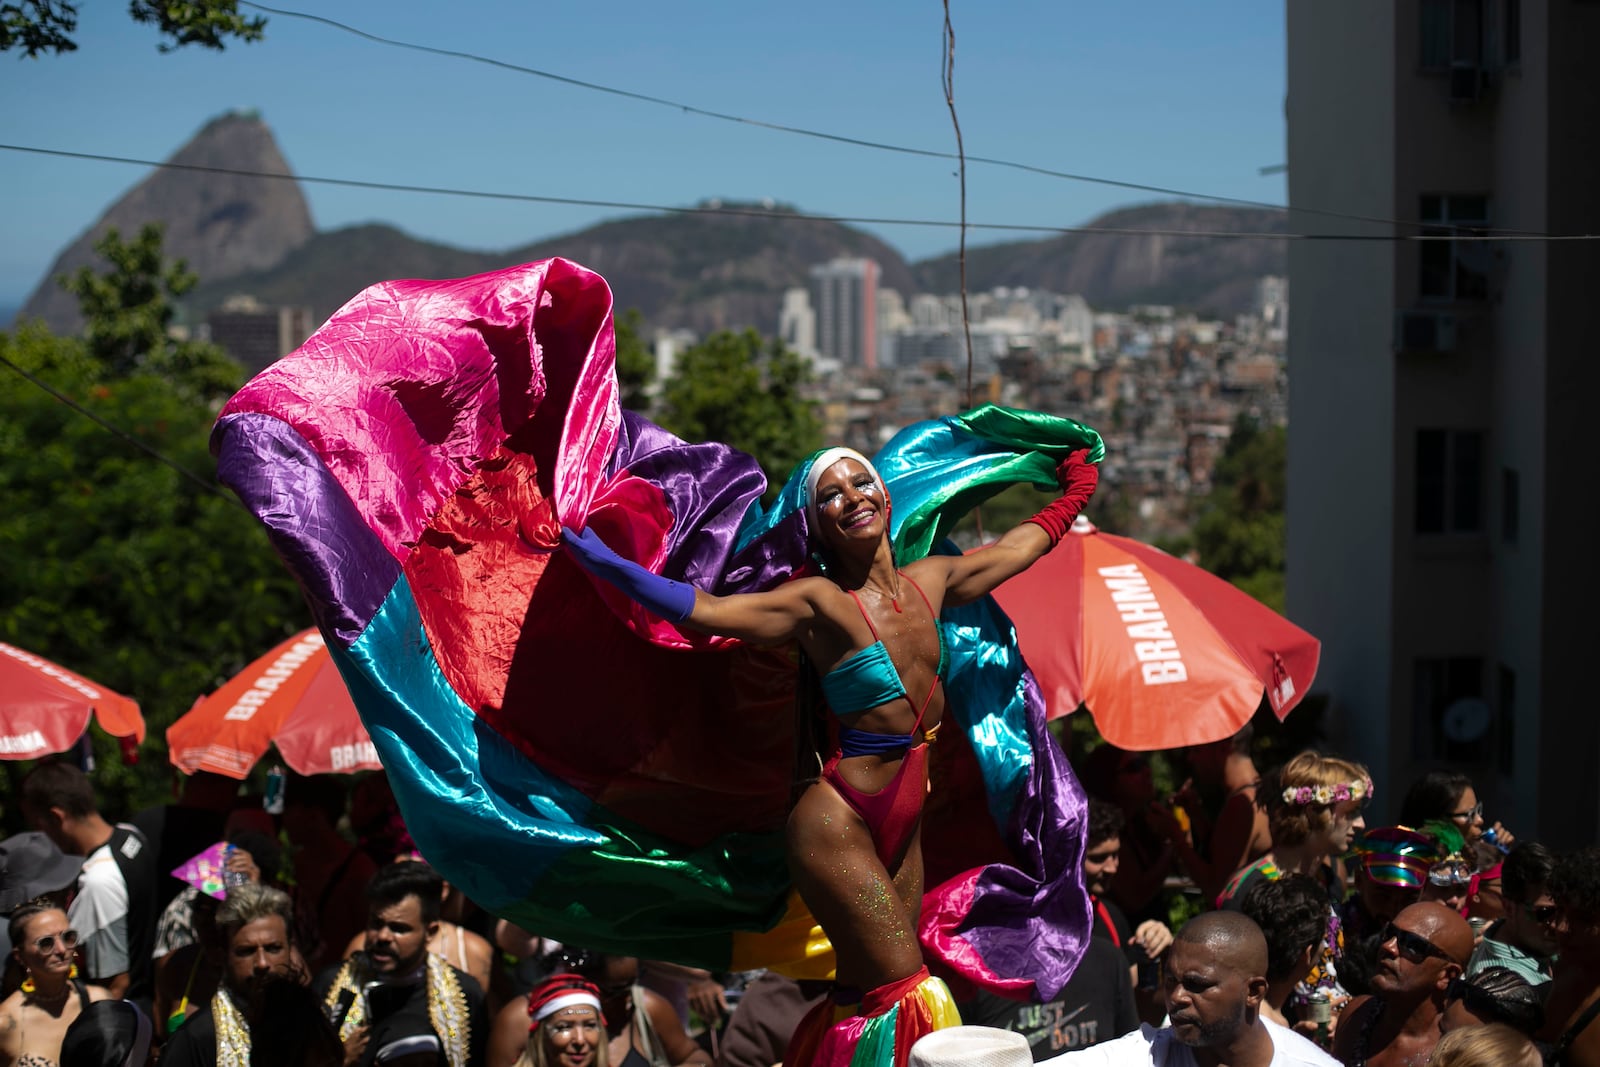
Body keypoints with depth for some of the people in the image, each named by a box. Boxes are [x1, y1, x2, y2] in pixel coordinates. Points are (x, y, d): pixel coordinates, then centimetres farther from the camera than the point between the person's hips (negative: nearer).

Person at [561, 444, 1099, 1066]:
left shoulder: (930, 581, 7)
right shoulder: (820, 603, -12)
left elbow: (1015, 548, 26)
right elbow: (701, 609, -22)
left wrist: (1072, 499, 41)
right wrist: (600, 560, -31)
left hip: (905, 827, 6)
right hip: (840, 822, -6)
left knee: (863, 996, 6)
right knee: (909, 993, -9)